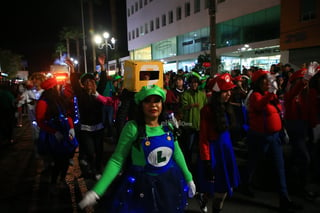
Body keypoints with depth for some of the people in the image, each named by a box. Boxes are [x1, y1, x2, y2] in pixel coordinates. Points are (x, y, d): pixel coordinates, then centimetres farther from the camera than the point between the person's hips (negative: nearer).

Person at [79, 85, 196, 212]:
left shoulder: (167, 126, -2)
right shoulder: (133, 127, -16)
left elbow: (177, 154, 9)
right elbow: (117, 160, -17)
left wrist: (188, 178, 13)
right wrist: (97, 191, -24)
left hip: (170, 184, 5)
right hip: (142, 186, -4)